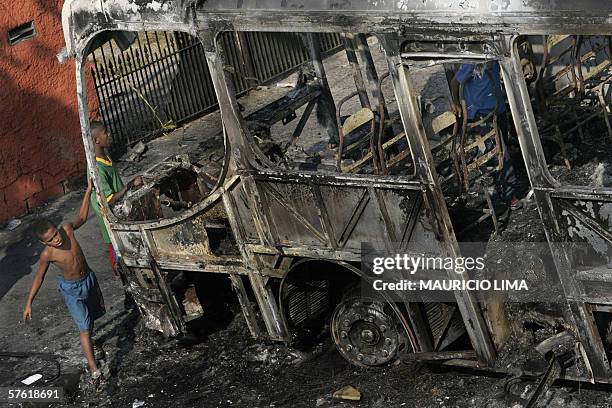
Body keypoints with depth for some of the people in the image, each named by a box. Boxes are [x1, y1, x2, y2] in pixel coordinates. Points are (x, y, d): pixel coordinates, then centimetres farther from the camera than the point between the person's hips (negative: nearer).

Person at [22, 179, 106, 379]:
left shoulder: (66, 229, -20)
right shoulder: (47, 254, -28)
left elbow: (82, 218, 2)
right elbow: (39, 278, -13)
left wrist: (88, 192, -1)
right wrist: (29, 304, -8)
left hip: (89, 278, 5)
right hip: (72, 289, -5)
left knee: (93, 315, 24)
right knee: (84, 327, -8)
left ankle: (88, 341, 53)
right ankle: (93, 368, -7)